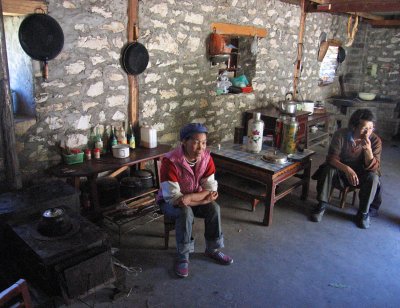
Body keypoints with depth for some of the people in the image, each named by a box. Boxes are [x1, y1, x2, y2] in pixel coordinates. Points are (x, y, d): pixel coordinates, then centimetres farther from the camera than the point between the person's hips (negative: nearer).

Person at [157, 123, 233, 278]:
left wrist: (190, 197, -32)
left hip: (195, 198, 4)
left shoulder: (206, 157, -15)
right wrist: (204, 198, -32)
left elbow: (211, 189, -15)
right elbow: (173, 197, -31)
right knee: (186, 212, -33)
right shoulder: (170, 161, -30)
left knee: (214, 208, -21)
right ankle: (183, 256, -12)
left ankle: (213, 249, 2)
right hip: (169, 202, -4)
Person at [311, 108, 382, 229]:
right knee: (328, 169, -31)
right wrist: (347, 169, -42)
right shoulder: (340, 134, -21)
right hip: (341, 169, -1)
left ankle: (363, 212, -10)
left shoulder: (375, 140, -18)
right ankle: (321, 205, -15)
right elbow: (332, 158, -23)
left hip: (361, 173, 1)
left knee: (373, 177, -30)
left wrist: (368, 150, -40)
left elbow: (374, 168, -22)